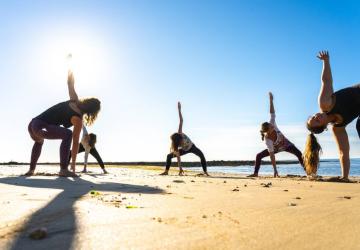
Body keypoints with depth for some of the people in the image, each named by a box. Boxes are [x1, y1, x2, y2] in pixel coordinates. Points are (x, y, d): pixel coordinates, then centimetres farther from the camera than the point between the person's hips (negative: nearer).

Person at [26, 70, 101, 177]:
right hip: (40, 127, -9)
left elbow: (70, 84, 18)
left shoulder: (74, 101, 5)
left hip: (33, 124, 9)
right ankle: (63, 169, -28)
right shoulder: (78, 119, -13)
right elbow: (75, 142, -10)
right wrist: (73, 162, -4)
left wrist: (70, 72, 36)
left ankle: (31, 169, 46)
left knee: (39, 142, 39)